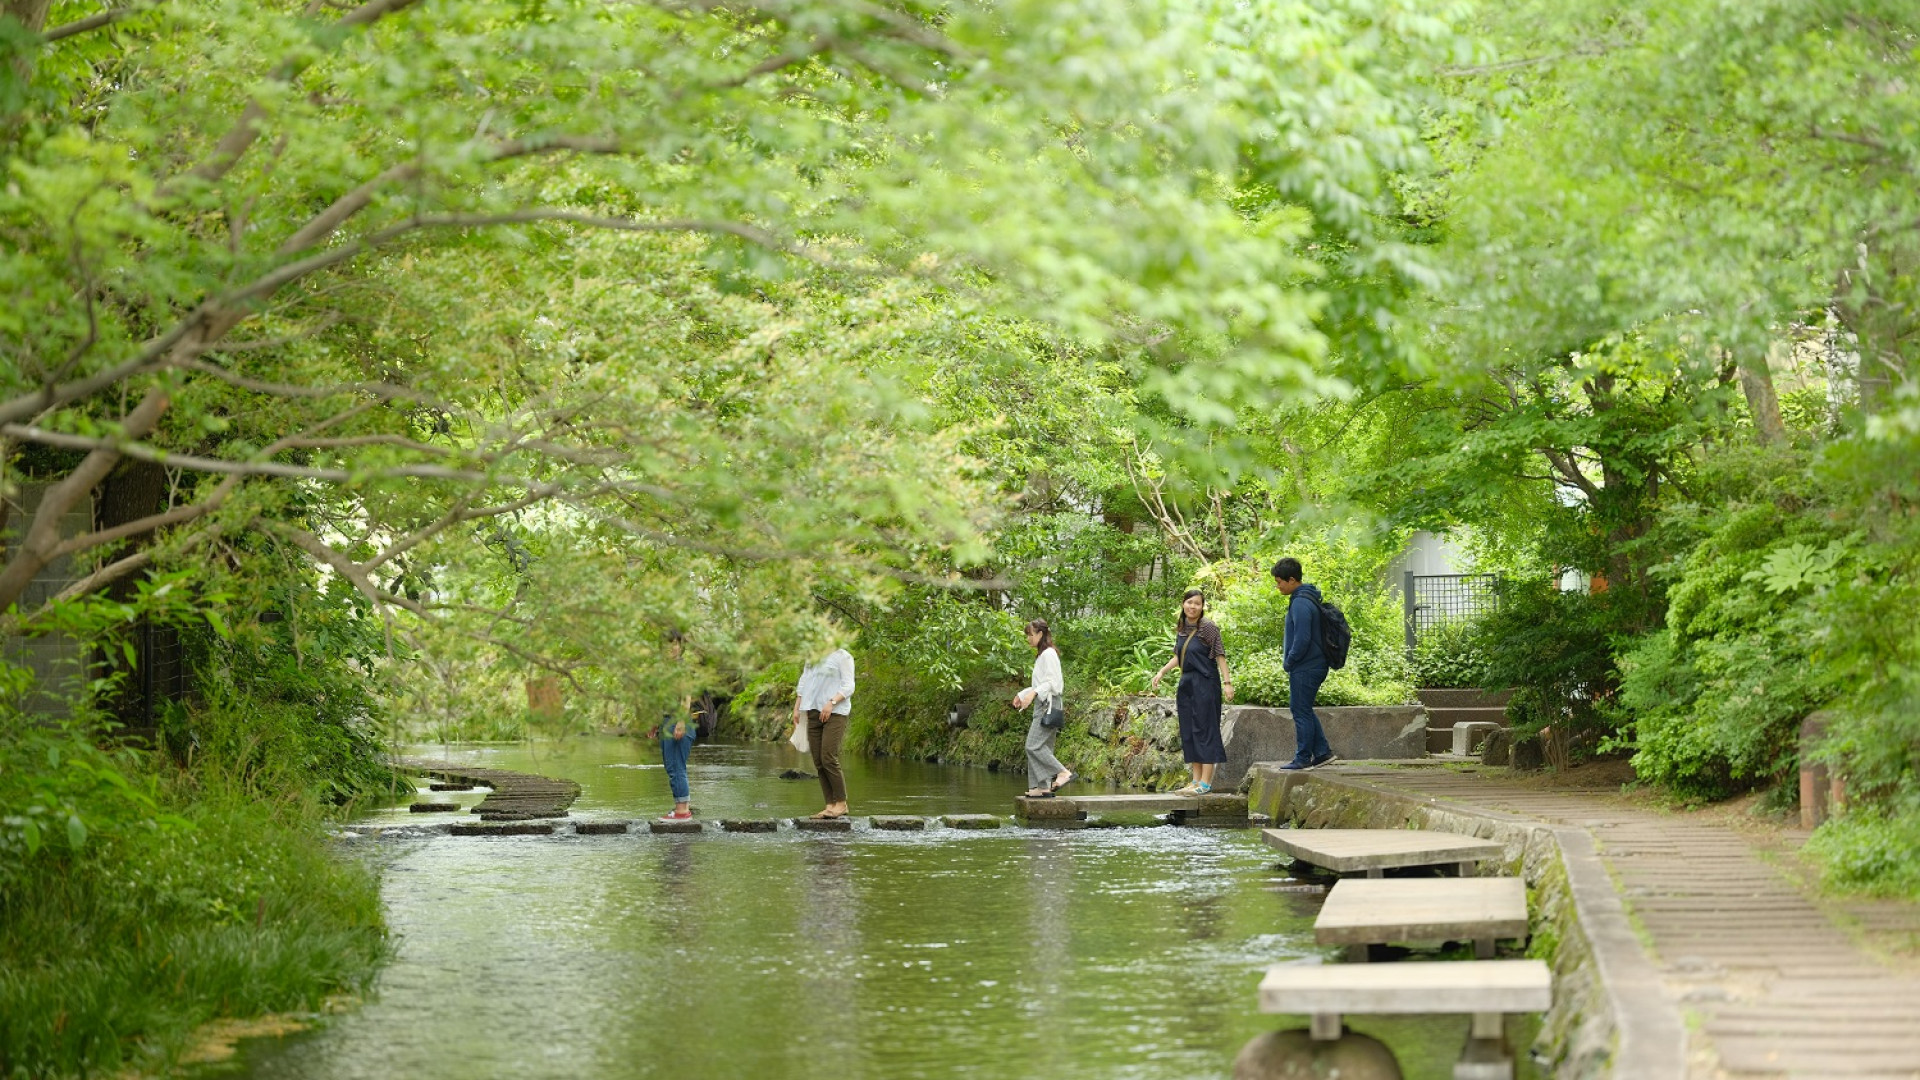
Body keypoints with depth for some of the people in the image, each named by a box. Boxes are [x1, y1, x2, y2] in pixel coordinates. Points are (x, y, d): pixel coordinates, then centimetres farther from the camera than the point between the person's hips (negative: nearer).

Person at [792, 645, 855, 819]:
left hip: (835, 713, -6)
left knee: (828, 759, -15)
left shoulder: (842, 656, -1)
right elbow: (803, 682, 23)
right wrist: (797, 707, 14)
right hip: (814, 712, 7)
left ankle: (841, 804, -7)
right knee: (818, 762, 0)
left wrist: (831, 702, -19)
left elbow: (848, 686, -7)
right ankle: (830, 804, 2)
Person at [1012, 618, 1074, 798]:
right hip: (1042, 707, 10)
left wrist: (1034, 693, -29)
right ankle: (1043, 787, 5)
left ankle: (1064, 773, -18)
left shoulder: (1049, 654, -10)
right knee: (1042, 747, 6)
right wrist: (1022, 695, 22)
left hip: (1049, 705, -10)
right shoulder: (1041, 655, 21)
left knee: (1034, 746, -16)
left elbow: (1052, 682, -19)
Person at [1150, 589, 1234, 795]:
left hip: (1205, 684, -8)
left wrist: (1227, 682, -18)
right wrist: (1162, 672, 13)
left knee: (1204, 730, -6)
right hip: (1186, 684, 8)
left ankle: (1206, 782, -4)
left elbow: (1220, 656, -13)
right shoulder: (1181, 629, 9)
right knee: (1188, 732, 10)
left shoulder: (1208, 628, -11)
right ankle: (1196, 780, 16)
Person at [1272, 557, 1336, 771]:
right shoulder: (1309, 599, 13)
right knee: (1303, 709, 17)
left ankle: (1303, 759, 4)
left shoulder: (1301, 604, -20)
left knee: (1301, 711, -2)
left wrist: (1288, 662, -12)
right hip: (1315, 665, 10)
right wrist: (1288, 658, 15)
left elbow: (1302, 640, -25)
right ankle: (1322, 752, 17)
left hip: (1305, 668, -10)